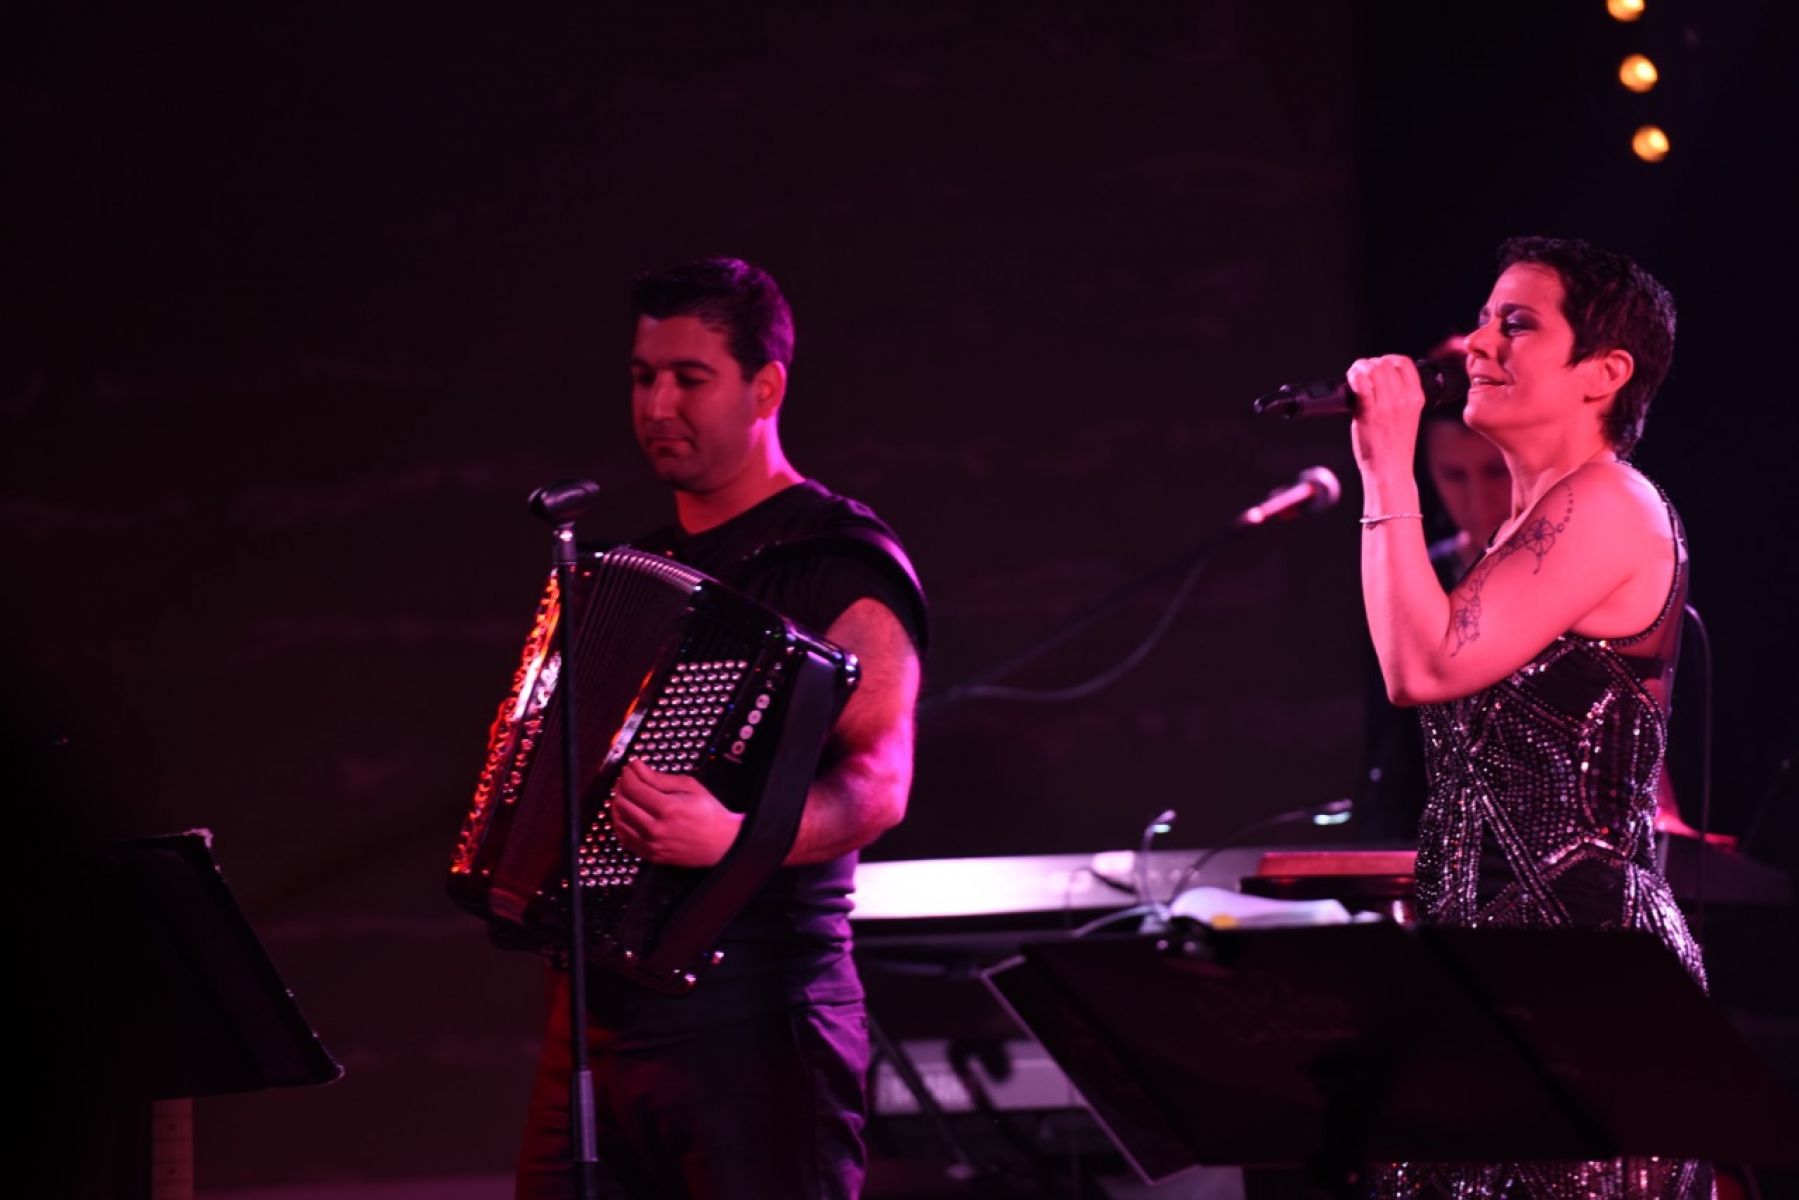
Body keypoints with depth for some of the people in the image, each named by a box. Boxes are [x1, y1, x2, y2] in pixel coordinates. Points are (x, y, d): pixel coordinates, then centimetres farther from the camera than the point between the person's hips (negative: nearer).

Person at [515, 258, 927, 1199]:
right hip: (599, 1006, 8)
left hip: (750, 1016, -8)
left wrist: (732, 836, -37)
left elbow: (879, 786, -20)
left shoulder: (838, 566, -7)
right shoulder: (639, 566, 20)